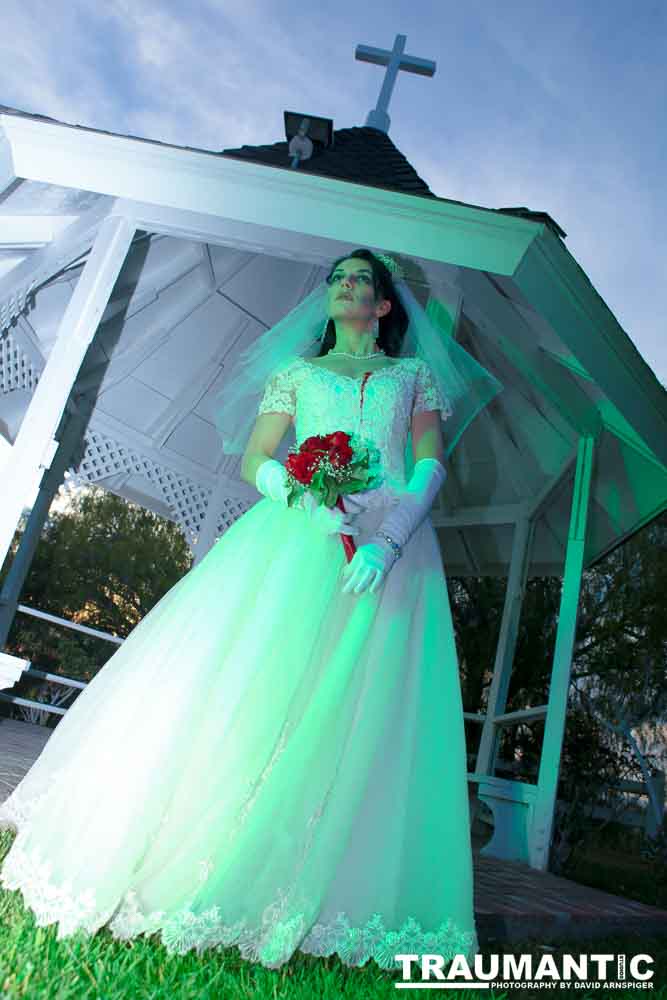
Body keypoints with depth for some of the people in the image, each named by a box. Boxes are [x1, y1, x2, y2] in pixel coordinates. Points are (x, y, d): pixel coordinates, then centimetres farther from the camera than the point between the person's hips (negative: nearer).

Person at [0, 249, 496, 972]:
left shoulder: (416, 376, 20)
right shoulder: (297, 371, 21)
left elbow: (431, 467, 6)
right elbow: (254, 461, 10)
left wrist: (387, 541, -13)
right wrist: (307, 499, -11)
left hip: (391, 543, 0)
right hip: (298, 530, 0)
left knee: (361, 715, -8)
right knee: (238, 678, -12)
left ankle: (309, 896, 1)